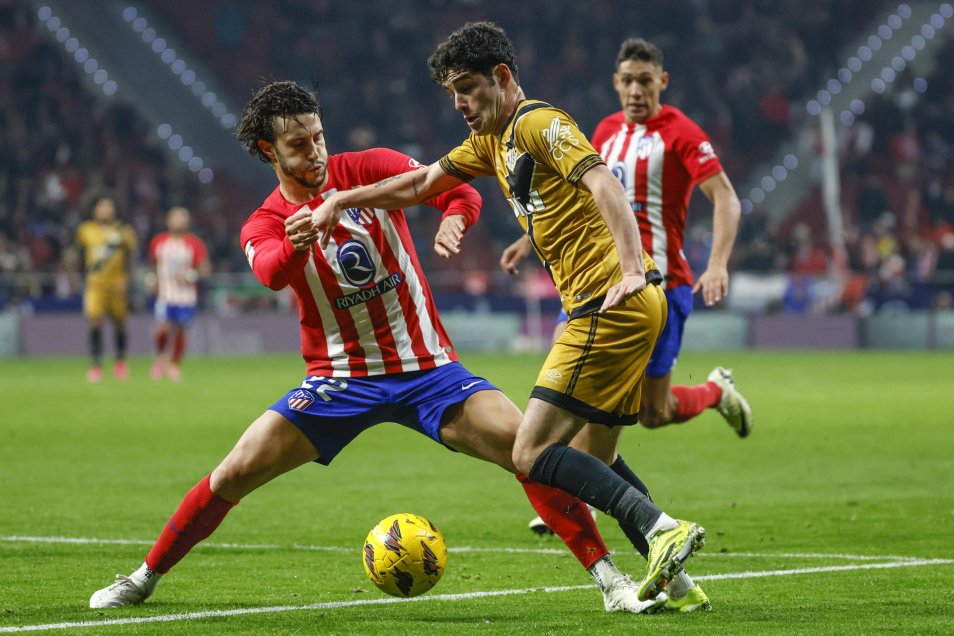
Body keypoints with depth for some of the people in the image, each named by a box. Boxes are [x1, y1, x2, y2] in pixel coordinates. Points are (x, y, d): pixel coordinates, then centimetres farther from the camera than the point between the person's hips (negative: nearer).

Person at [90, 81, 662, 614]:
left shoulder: (368, 168, -2)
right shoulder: (265, 224, -3)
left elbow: (459, 191, -9)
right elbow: (271, 273, -27)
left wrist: (453, 218, -33)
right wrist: (294, 245, -51)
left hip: (427, 369, 0)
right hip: (339, 380, 0)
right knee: (234, 473, -10)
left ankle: (609, 579, -13)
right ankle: (144, 579, 10)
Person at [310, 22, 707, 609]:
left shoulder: (539, 123, -8)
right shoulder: (492, 141, 21)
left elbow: (603, 183, -23)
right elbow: (420, 184, 32)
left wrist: (631, 269, -35)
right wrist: (341, 200, 26)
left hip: (614, 304, -10)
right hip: (618, 308, 10)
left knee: (532, 454, -13)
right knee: (596, 457, 15)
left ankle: (661, 529, -23)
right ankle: (675, 582, 11)